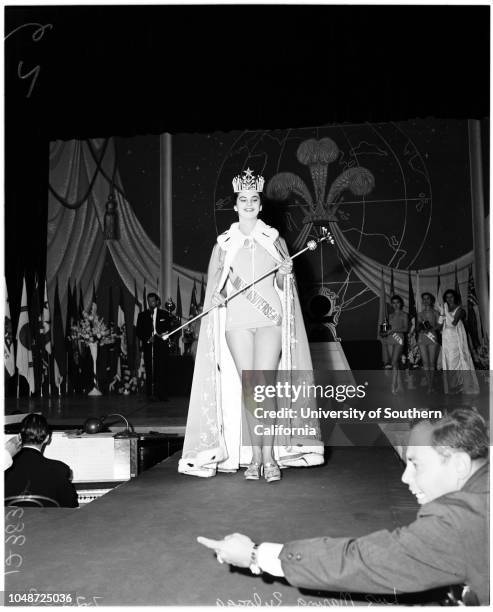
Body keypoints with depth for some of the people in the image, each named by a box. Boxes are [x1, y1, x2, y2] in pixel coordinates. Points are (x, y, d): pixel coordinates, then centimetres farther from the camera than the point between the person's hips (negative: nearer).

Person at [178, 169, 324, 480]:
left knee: (264, 386, -11)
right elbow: (215, 281, 13)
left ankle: (270, 456, -7)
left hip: (269, 320, -1)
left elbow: (283, 286, 12)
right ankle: (254, 458, 5)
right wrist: (217, 294, -8)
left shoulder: (274, 239, 10)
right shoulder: (224, 243, 11)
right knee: (248, 388, -1)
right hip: (237, 321, 1)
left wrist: (285, 274, -9)